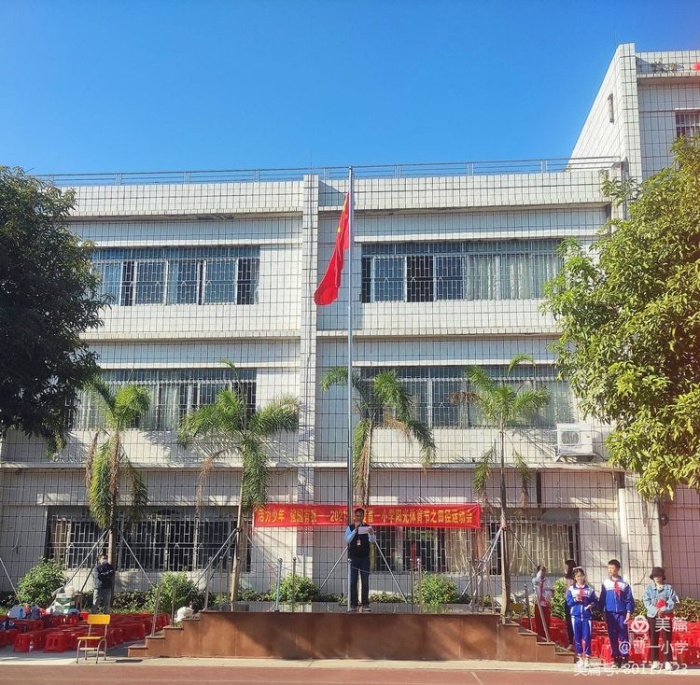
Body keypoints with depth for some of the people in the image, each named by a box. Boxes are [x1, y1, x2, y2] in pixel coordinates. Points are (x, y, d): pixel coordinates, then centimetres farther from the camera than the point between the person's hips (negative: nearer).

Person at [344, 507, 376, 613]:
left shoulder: (367, 527, 4)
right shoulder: (350, 528, 4)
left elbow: (373, 541, -7)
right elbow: (347, 540, -10)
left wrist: (371, 534, -28)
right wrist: (355, 530, -19)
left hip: (365, 557, 0)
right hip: (353, 557, 0)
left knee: (365, 582, -1)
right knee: (353, 582, 0)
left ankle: (365, 604, 2)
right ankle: (353, 604, 4)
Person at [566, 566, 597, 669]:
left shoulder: (589, 589, 6)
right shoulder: (571, 589, 5)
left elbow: (595, 601, 8)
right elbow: (568, 602, 2)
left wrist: (592, 604, -12)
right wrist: (575, 600, -15)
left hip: (587, 616, 0)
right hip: (575, 616, 0)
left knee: (587, 637, -3)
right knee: (577, 637, 4)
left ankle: (587, 658, 4)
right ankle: (580, 658, 14)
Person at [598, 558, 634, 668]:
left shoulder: (624, 584, 4)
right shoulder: (605, 583, 9)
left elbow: (629, 600, 2)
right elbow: (602, 599, 9)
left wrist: (629, 612, -7)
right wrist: (601, 612, 3)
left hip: (622, 613, -2)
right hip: (610, 614, 2)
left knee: (623, 636, -3)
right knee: (612, 637, 3)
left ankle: (624, 658, 2)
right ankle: (616, 658, 8)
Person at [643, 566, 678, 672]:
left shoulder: (669, 588, 5)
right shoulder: (649, 589, 10)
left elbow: (673, 601, -5)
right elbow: (647, 602, 0)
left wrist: (663, 609, -18)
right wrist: (655, 610, -16)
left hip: (666, 617, -2)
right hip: (652, 616, 2)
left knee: (667, 639, -3)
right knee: (653, 639, 2)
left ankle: (668, 662, -1)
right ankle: (655, 661, 6)